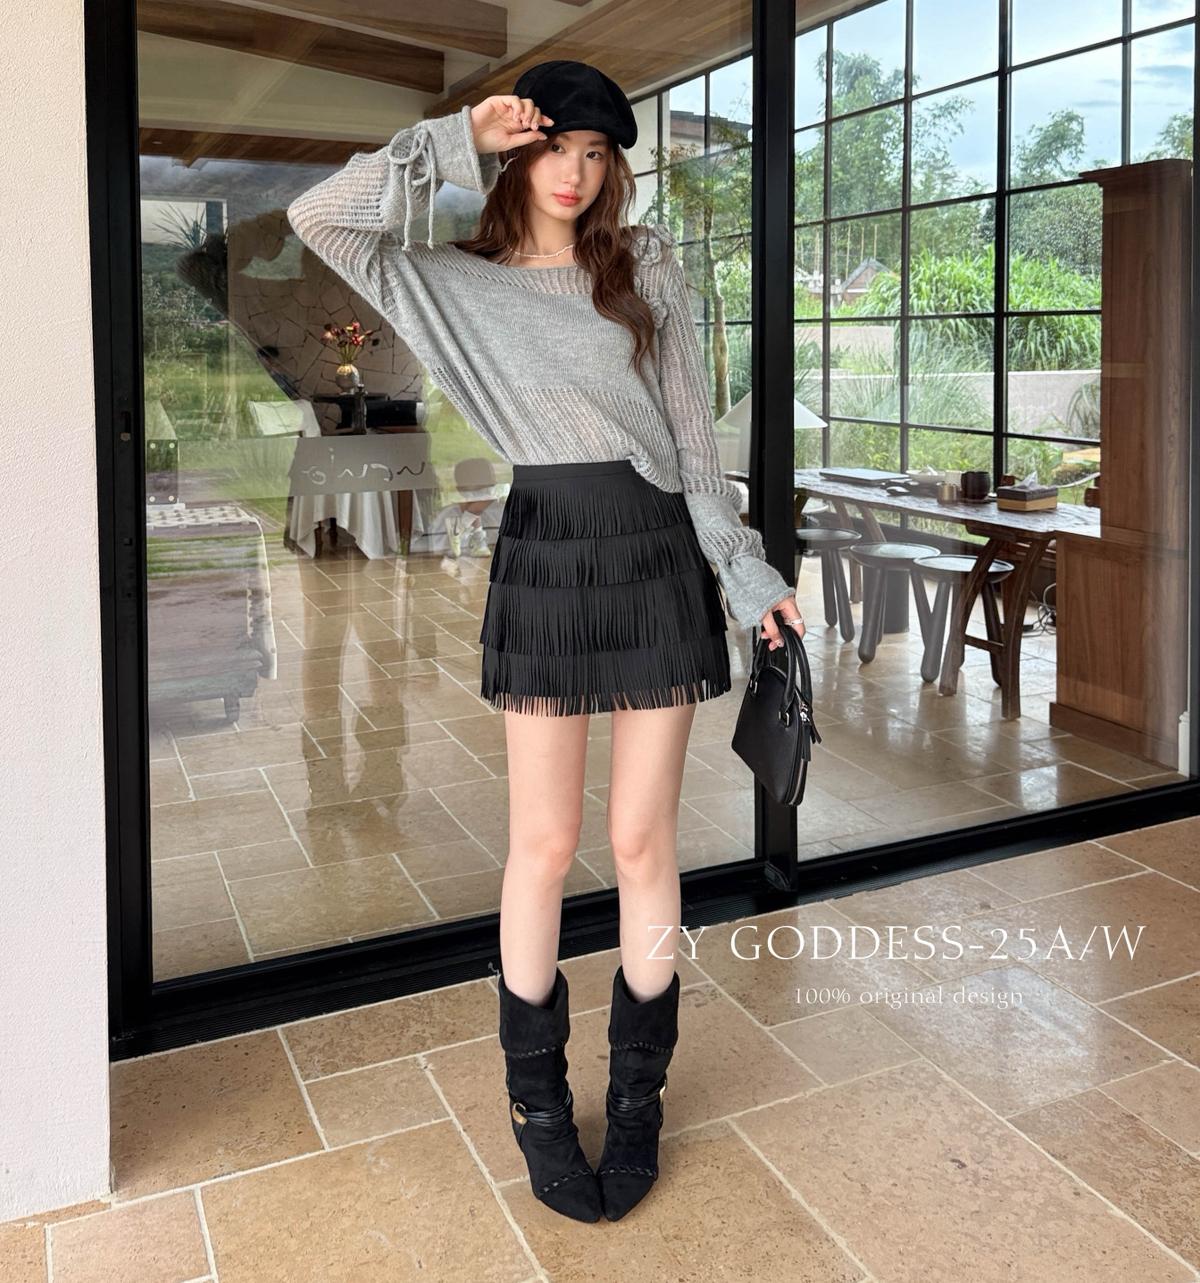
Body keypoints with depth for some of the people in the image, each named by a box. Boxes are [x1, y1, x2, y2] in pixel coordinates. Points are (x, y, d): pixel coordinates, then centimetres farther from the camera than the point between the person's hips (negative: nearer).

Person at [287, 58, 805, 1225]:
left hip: (657, 559, 1)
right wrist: (456, 143, -6)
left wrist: (748, 572, 5)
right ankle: (536, 1099, 23)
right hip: (542, 560, 0)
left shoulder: (647, 266, 9)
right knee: (543, 843, 4)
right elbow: (318, 219, -7)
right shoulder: (459, 284, 7)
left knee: (642, 842, 5)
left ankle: (638, 1093, 23)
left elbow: (694, 433, 8)